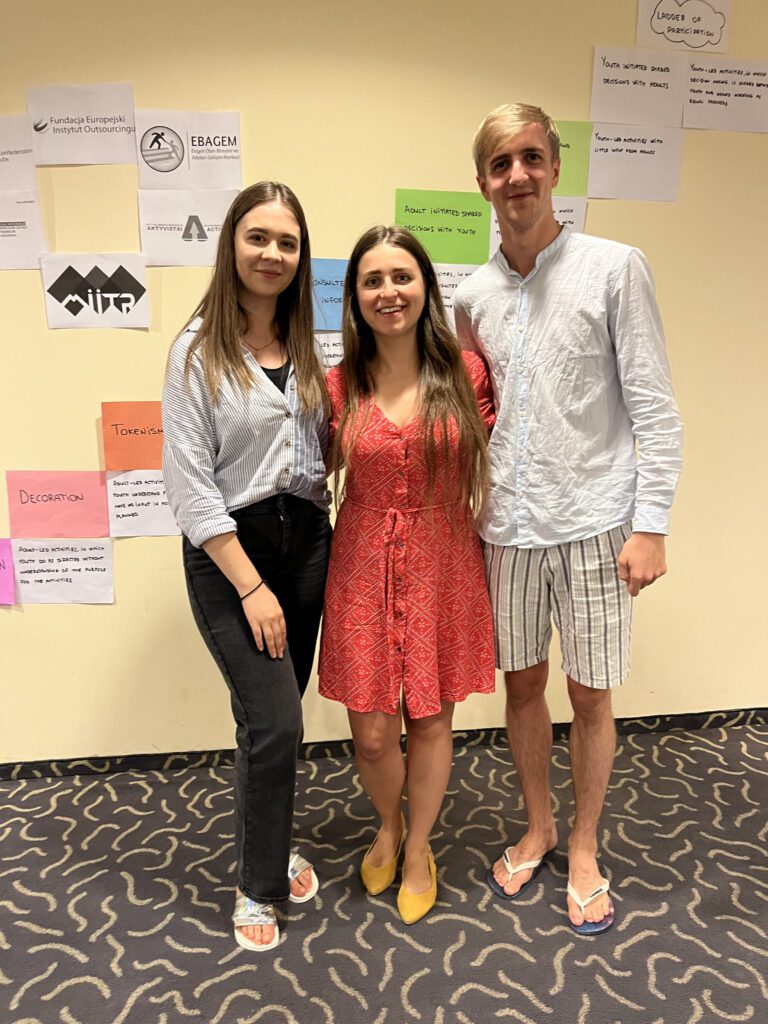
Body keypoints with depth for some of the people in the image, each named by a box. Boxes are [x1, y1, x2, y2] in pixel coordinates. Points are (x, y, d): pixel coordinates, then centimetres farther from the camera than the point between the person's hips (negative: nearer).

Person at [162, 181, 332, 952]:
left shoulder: (305, 347, 8)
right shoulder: (198, 350, -8)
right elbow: (189, 482, -13)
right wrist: (250, 586, -15)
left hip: (307, 541, 5)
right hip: (229, 550, -5)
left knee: (278, 716, 13)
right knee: (274, 722, -6)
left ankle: (272, 846, 38)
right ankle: (258, 886, 20)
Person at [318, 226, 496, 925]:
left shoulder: (466, 374, -4)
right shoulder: (339, 386, -3)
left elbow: (492, 464, 5)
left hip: (443, 566, 0)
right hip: (364, 570, 1)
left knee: (431, 720, 14)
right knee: (371, 731, 9)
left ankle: (419, 846, 41)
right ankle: (388, 826, 44)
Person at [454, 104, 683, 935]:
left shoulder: (614, 269, -5)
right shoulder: (473, 297, 8)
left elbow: (654, 407, -7)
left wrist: (649, 524, -11)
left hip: (592, 523, -3)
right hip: (507, 526, 4)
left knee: (590, 696, 9)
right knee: (522, 683, 15)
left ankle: (583, 848, 32)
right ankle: (537, 827, 38)